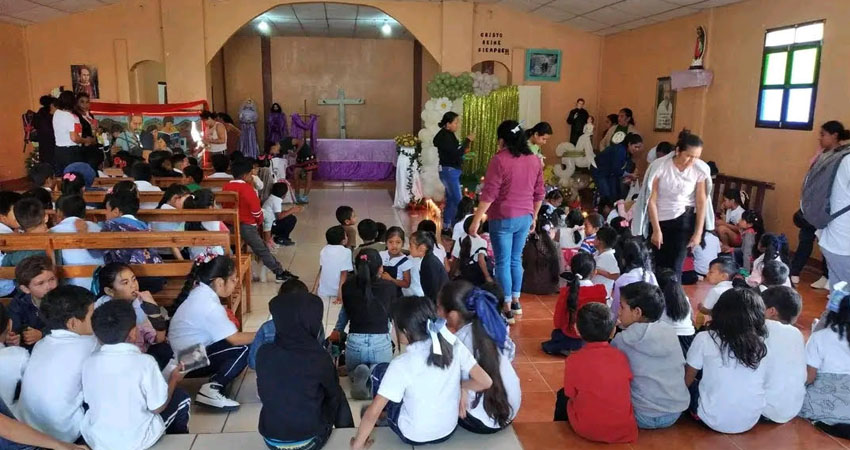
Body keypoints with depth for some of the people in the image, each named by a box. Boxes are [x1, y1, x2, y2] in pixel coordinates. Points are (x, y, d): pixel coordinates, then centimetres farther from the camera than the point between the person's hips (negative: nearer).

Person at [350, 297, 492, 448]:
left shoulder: (402, 364, -25)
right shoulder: (455, 346, -15)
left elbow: (373, 412, -23)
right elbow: (486, 382, -11)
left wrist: (358, 443, -8)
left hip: (413, 436, -4)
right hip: (448, 431, 4)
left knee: (380, 371, 9)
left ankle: (386, 414, 30)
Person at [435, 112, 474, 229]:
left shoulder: (448, 135, 11)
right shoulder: (444, 136, -18)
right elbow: (455, 154, -24)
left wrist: (463, 150, 4)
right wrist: (468, 140, -19)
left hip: (452, 171, 10)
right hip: (449, 171, -10)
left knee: (450, 199, 14)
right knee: (457, 201, -9)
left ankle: (446, 225, 22)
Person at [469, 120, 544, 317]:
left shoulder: (500, 160, -14)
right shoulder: (534, 160, 5)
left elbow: (489, 194, -16)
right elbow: (539, 194, 11)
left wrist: (476, 219, -11)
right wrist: (534, 216, 23)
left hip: (503, 218, -6)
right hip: (525, 218, 6)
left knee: (503, 262, 3)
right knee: (516, 259, 18)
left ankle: (507, 307, 8)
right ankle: (515, 301, 27)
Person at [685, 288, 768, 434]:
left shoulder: (705, 339, -10)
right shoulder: (762, 344, -3)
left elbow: (687, 380, -1)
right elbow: (765, 382, 7)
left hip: (714, 420, -3)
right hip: (750, 422, 4)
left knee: (692, 384, 23)